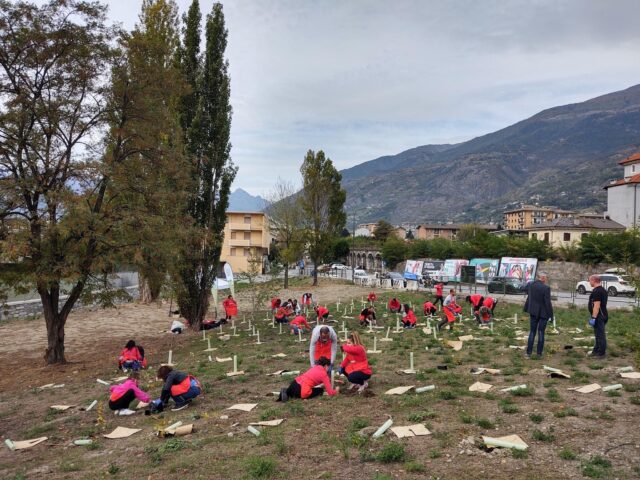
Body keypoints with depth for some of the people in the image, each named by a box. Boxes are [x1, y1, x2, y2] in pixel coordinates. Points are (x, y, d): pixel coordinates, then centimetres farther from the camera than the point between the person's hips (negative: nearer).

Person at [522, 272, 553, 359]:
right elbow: (548, 303, -17)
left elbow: (523, 288, 19)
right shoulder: (546, 288, -19)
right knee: (541, 333, 8)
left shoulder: (530, 284, -4)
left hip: (533, 312, 4)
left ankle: (529, 353, 9)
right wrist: (550, 314, -8)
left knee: (532, 332, 11)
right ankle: (539, 353, 12)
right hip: (543, 313, -4)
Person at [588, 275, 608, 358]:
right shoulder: (603, 290, 15)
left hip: (599, 317, -11)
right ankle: (596, 351, 27)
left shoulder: (596, 291, -20)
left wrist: (593, 318, -24)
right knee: (599, 334, 17)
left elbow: (597, 305, -25)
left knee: (600, 335, -4)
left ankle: (601, 353, 2)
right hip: (603, 315, 11)